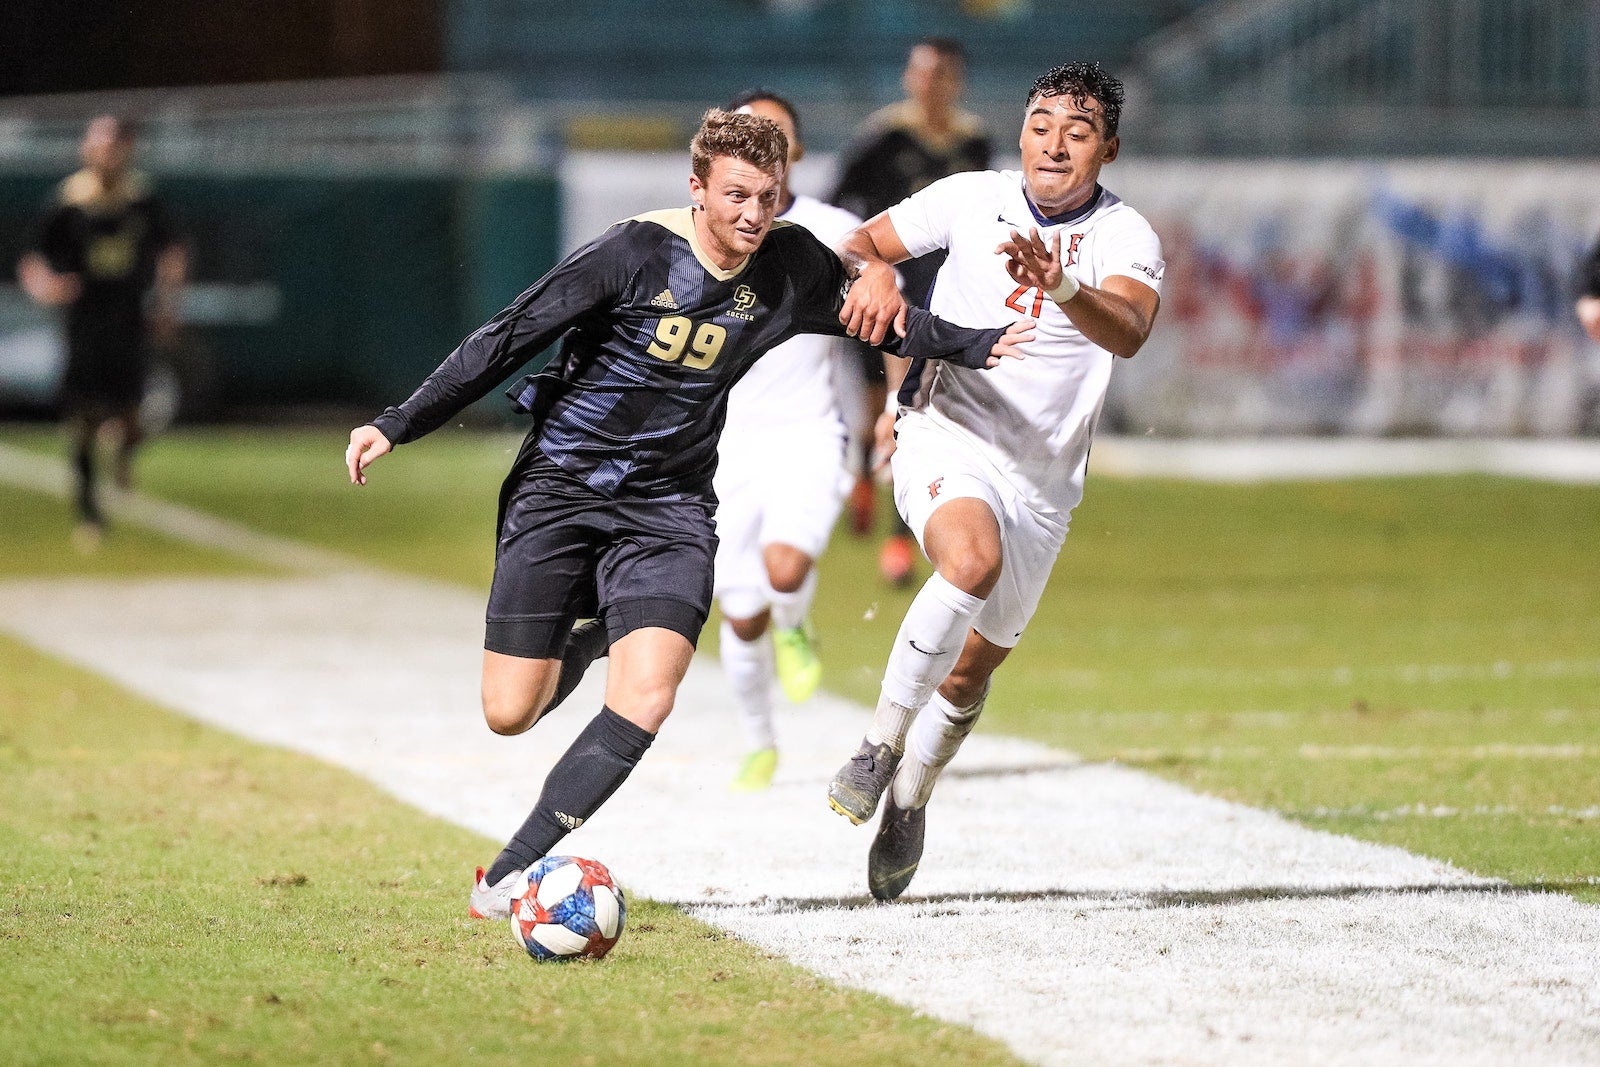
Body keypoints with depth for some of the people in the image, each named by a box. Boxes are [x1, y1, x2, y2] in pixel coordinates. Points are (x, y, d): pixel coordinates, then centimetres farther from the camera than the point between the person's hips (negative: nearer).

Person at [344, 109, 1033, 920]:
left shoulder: (789, 267, -3)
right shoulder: (635, 253, -16)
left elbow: (879, 319, 18)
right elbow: (506, 340, -12)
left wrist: (975, 347, 7)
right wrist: (396, 426, -14)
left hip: (669, 508, 3)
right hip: (560, 488, -3)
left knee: (646, 698, -20)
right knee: (509, 714, -5)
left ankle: (507, 879, -15)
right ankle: (583, 639, 32)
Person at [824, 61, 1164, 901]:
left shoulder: (1124, 236, -8)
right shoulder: (972, 199, -3)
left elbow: (1129, 330, -28)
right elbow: (857, 244, 8)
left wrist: (1061, 285, -48)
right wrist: (875, 271, -17)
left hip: (1042, 477, 2)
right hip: (948, 437, -2)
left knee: (973, 667, 13)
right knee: (971, 556, -35)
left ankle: (909, 801, 39)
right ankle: (882, 742, -23)